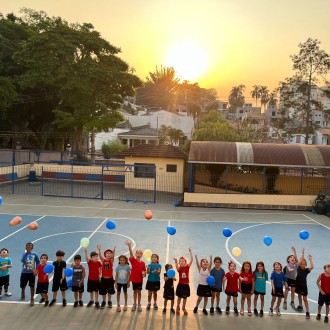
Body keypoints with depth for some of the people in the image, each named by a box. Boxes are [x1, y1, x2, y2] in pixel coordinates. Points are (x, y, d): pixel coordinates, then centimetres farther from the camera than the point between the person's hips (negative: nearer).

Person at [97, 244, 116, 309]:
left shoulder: (111, 261, -5)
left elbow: (113, 256, -24)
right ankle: (103, 302, 28)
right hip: (103, 278, 0)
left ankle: (109, 301, 30)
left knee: (110, 291, 12)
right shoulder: (103, 260, -4)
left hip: (110, 278, 0)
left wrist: (114, 250, -43)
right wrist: (99, 250, -39)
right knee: (103, 291, 10)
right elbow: (100, 256, -21)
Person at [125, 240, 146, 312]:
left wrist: (144, 273, -19)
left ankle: (139, 305, 22)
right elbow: (131, 253, -26)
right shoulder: (133, 260, -9)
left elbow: (144, 271, 6)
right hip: (134, 279, -1)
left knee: (139, 292, 9)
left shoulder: (143, 263, -4)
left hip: (140, 279, 1)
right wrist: (129, 246, -41)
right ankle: (134, 304, 27)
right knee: (135, 291, 13)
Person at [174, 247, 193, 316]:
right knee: (179, 297, 8)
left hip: (186, 285, 1)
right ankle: (178, 308, 24)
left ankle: (184, 308, 30)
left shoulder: (187, 267, -2)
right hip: (180, 285, -1)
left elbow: (191, 260, -12)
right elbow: (177, 268, -31)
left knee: (185, 297, 12)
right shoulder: (179, 268, -5)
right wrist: (176, 262, -48)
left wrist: (190, 252, -20)